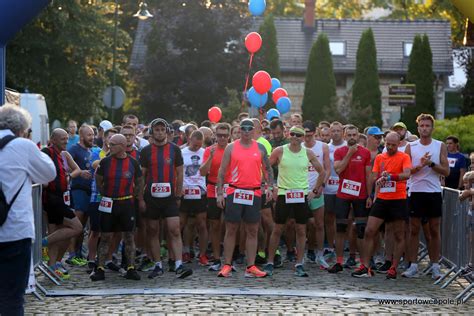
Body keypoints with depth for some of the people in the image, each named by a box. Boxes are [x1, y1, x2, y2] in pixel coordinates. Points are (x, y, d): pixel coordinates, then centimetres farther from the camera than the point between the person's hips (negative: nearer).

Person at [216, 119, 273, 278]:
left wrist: (269, 187, -2)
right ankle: (227, 265, 6)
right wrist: (219, 193, -4)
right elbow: (222, 171, 3)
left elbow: (267, 168, 13)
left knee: (252, 231, 3)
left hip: (254, 193, 2)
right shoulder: (231, 147, 3)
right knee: (231, 230, 1)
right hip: (234, 192, -2)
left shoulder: (260, 148, 8)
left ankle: (251, 267, 7)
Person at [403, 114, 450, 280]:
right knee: (414, 230, 1)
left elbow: (446, 171, 0)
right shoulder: (411, 146, 5)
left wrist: (431, 164, -14)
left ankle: (435, 266, 9)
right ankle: (413, 266, 6)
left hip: (434, 192, 0)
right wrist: (420, 165, -17)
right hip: (416, 191, 0)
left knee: (435, 230, 3)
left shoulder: (440, 146, 5)